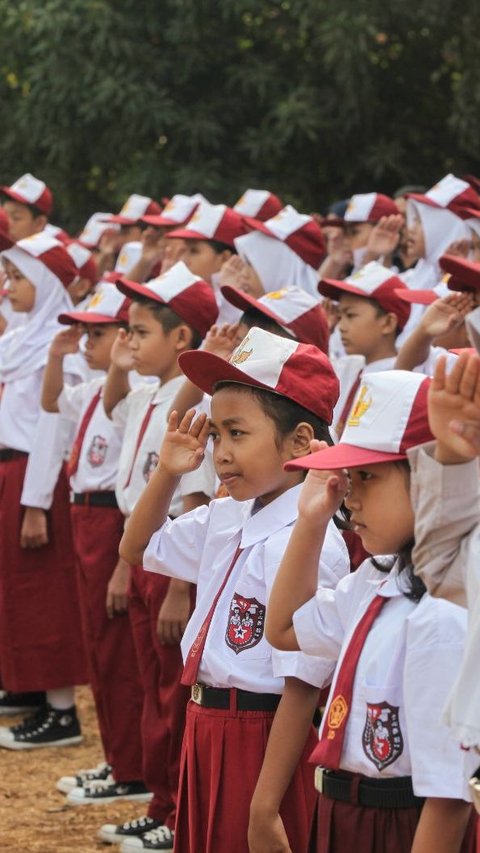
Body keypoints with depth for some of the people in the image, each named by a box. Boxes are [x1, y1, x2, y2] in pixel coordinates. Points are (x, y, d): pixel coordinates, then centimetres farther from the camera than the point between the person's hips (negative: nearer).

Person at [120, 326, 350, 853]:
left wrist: (265, 809, -22)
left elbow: (302, 688, -22)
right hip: (207, 734, 9)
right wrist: (167, 473, 8)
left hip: (263, 745, -9)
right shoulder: (224, 519, 5)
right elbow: (138, 549, 25)